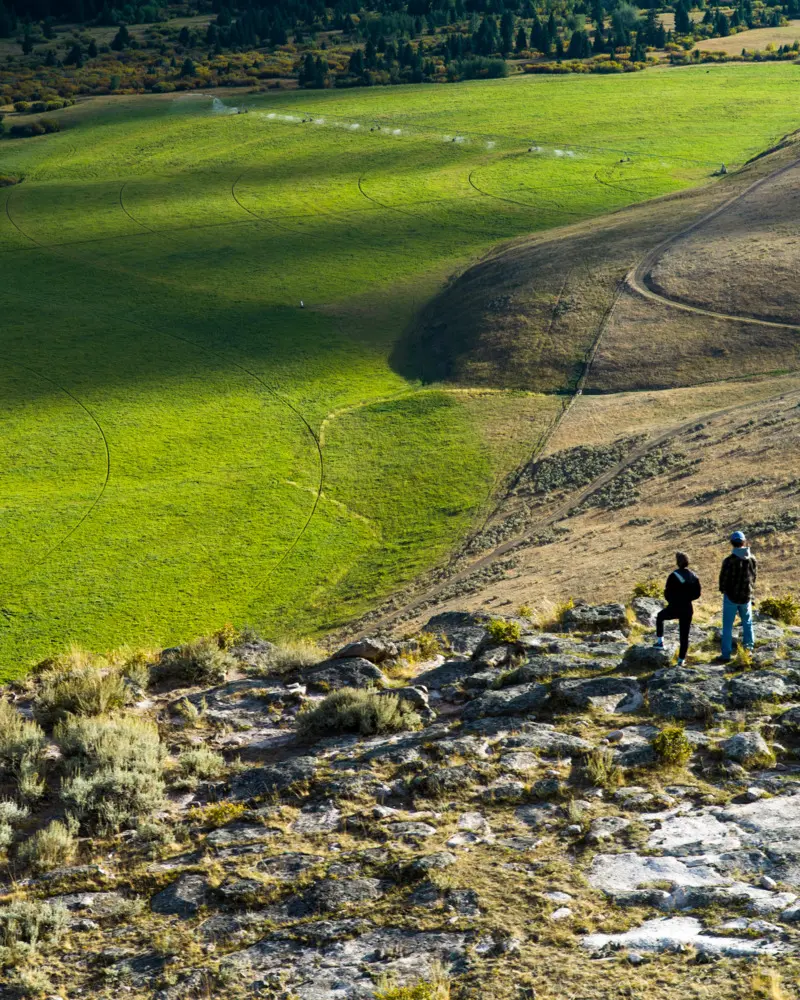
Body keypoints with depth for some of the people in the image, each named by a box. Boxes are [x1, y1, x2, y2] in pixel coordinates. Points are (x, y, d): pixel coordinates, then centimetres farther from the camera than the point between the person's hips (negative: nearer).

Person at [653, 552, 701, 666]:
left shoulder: (673, 575, -14)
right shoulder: (693, 576, 1)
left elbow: (667, 593, -12)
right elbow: (697, 593, 5)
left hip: (674, 609, -3)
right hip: (687, 609, 3)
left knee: (660, 617, 28)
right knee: (684, 635, 11)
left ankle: (660, 641, 25)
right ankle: (681, 660, 13)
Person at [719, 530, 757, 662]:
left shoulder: (729, 560, -21)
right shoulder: (752, 559, -9)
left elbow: (723, 578, -12)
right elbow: (754, 576, 4)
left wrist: (723, 589, 9)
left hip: (731, 596, -3)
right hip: (746, 596, 3)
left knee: (727, 626, 6)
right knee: (747, 623, 23)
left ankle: (726, 654, 6)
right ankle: (748, 649, 26)